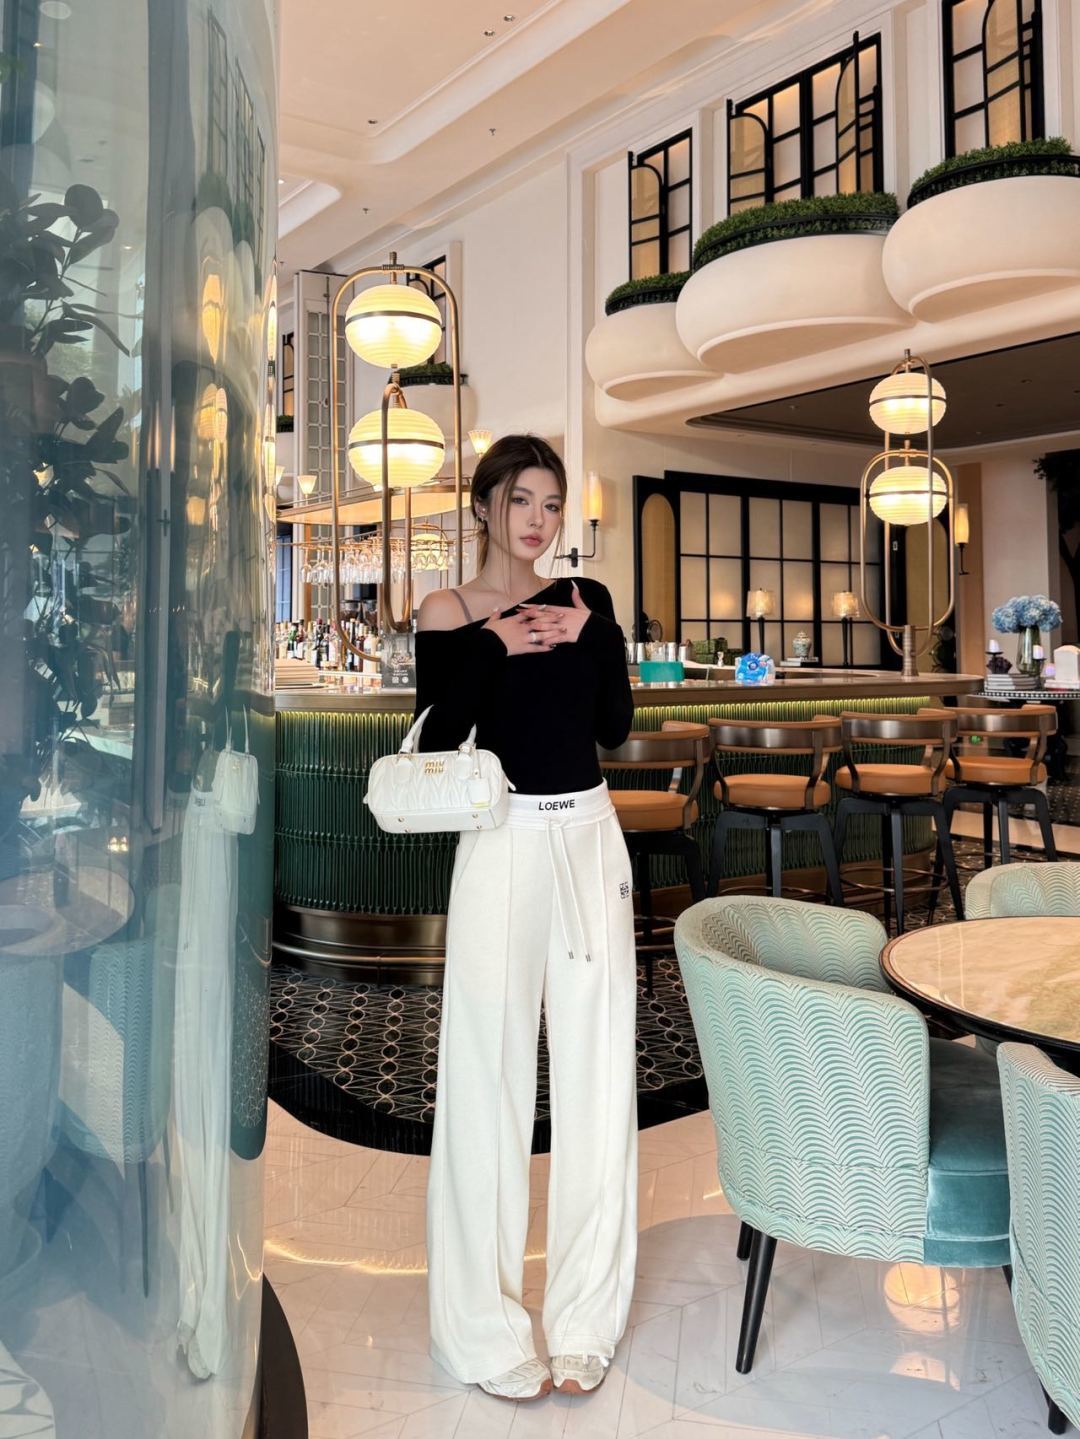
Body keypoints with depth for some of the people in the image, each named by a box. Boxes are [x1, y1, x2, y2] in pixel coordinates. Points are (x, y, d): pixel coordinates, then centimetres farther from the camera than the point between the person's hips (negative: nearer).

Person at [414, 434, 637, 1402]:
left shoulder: (585, 601, 9)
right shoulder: (449, 614, 0)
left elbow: (616, 725, 3)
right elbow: (437, 742, -9)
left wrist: (585, 639, -10)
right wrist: (495, 645, -14)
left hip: (590, 843, 4)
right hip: (503, 847, -3)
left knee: (595, 1074, 8)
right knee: (490, 1078, 2)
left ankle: (586, 1319, 23)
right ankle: (488, 1331, 17)